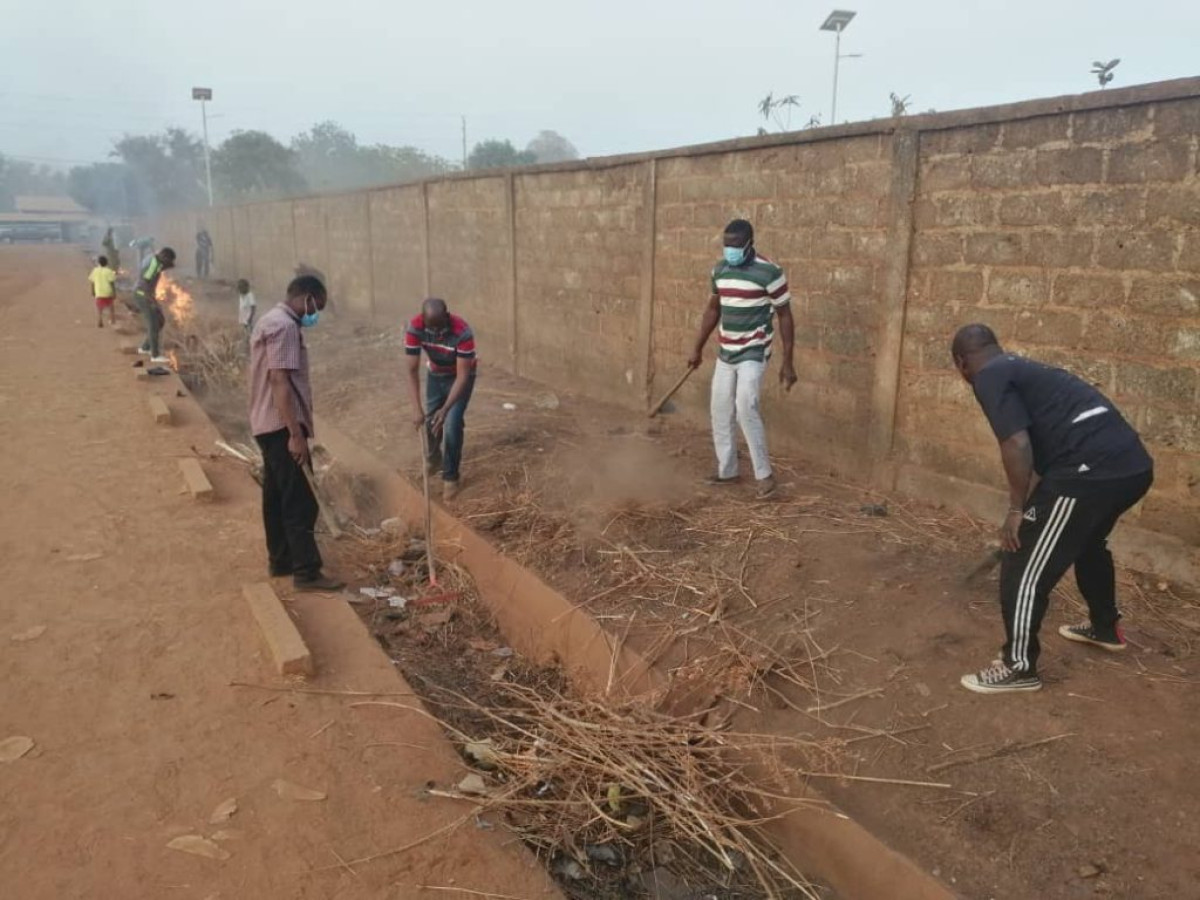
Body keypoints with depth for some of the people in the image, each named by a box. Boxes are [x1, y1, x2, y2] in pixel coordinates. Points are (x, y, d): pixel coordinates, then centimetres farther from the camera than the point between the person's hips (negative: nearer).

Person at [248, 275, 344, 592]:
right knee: (300, 501, -7)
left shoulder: (272, 320, 17)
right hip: (282, 427, -11)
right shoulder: (284, 326, -17)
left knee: (277, 496, 16)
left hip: (269, 424, 11)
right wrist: (296, 434, -26)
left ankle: (280, 560, 26)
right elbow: (280, 382, -25)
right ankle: (307, 572, -2)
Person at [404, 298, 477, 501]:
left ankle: (450, 477, 4)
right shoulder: (414, 329, -30)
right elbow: (413, 371, -25)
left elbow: (462, 376, -34)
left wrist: (445, 409, -41)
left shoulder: (463, 332, -39)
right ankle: (434, 457, 41)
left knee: (452, 425, -12)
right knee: (430, 420, 10)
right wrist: (417, 408, -33)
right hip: (435, 375, 3)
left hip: (460, 377, -3)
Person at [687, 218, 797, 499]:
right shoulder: (720, 270, 4)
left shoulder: (769, 273, -15)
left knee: (746, 407, -21)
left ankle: (765, 474, -9)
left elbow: (785, 317, -11)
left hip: (753, 353, -7)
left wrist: (788, 363, -13)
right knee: (720, 412, 8)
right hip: (725, 353, 7)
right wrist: (698, 349, 18)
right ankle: (727, 471, 23)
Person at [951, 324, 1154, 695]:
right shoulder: (1024, 369, 26)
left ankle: (1019, 667, 15)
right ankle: (1105, 628, 54)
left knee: (1022, 569, 2)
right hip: (1134, 465, 10)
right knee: (1088, 543, 35)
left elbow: (1017, 446, -16)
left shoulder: (989, 378, -2)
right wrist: (1034, 504, 44)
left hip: (1090, 471, -10)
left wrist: (1017, 510, -5)